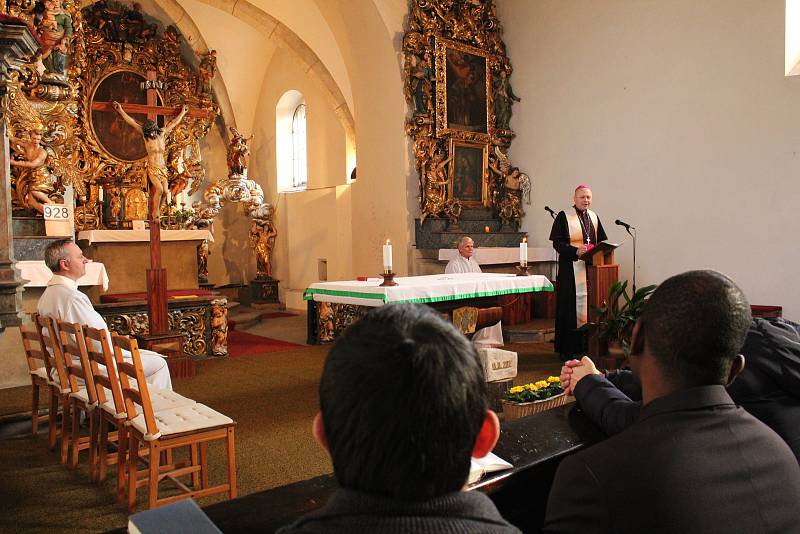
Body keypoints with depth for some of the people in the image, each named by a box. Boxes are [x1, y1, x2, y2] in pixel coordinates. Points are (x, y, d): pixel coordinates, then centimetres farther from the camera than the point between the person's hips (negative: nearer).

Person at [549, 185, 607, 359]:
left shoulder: (594, 217, 14)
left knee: (591, 305, 3)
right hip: (571, 269, -5)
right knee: (571, 306, -5)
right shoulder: (564, 216, -3)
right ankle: (568, 349, 0)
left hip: (592, 268, 5)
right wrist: (576, 251, -21)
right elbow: (557, 242, -8)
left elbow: (602, 240, 20)